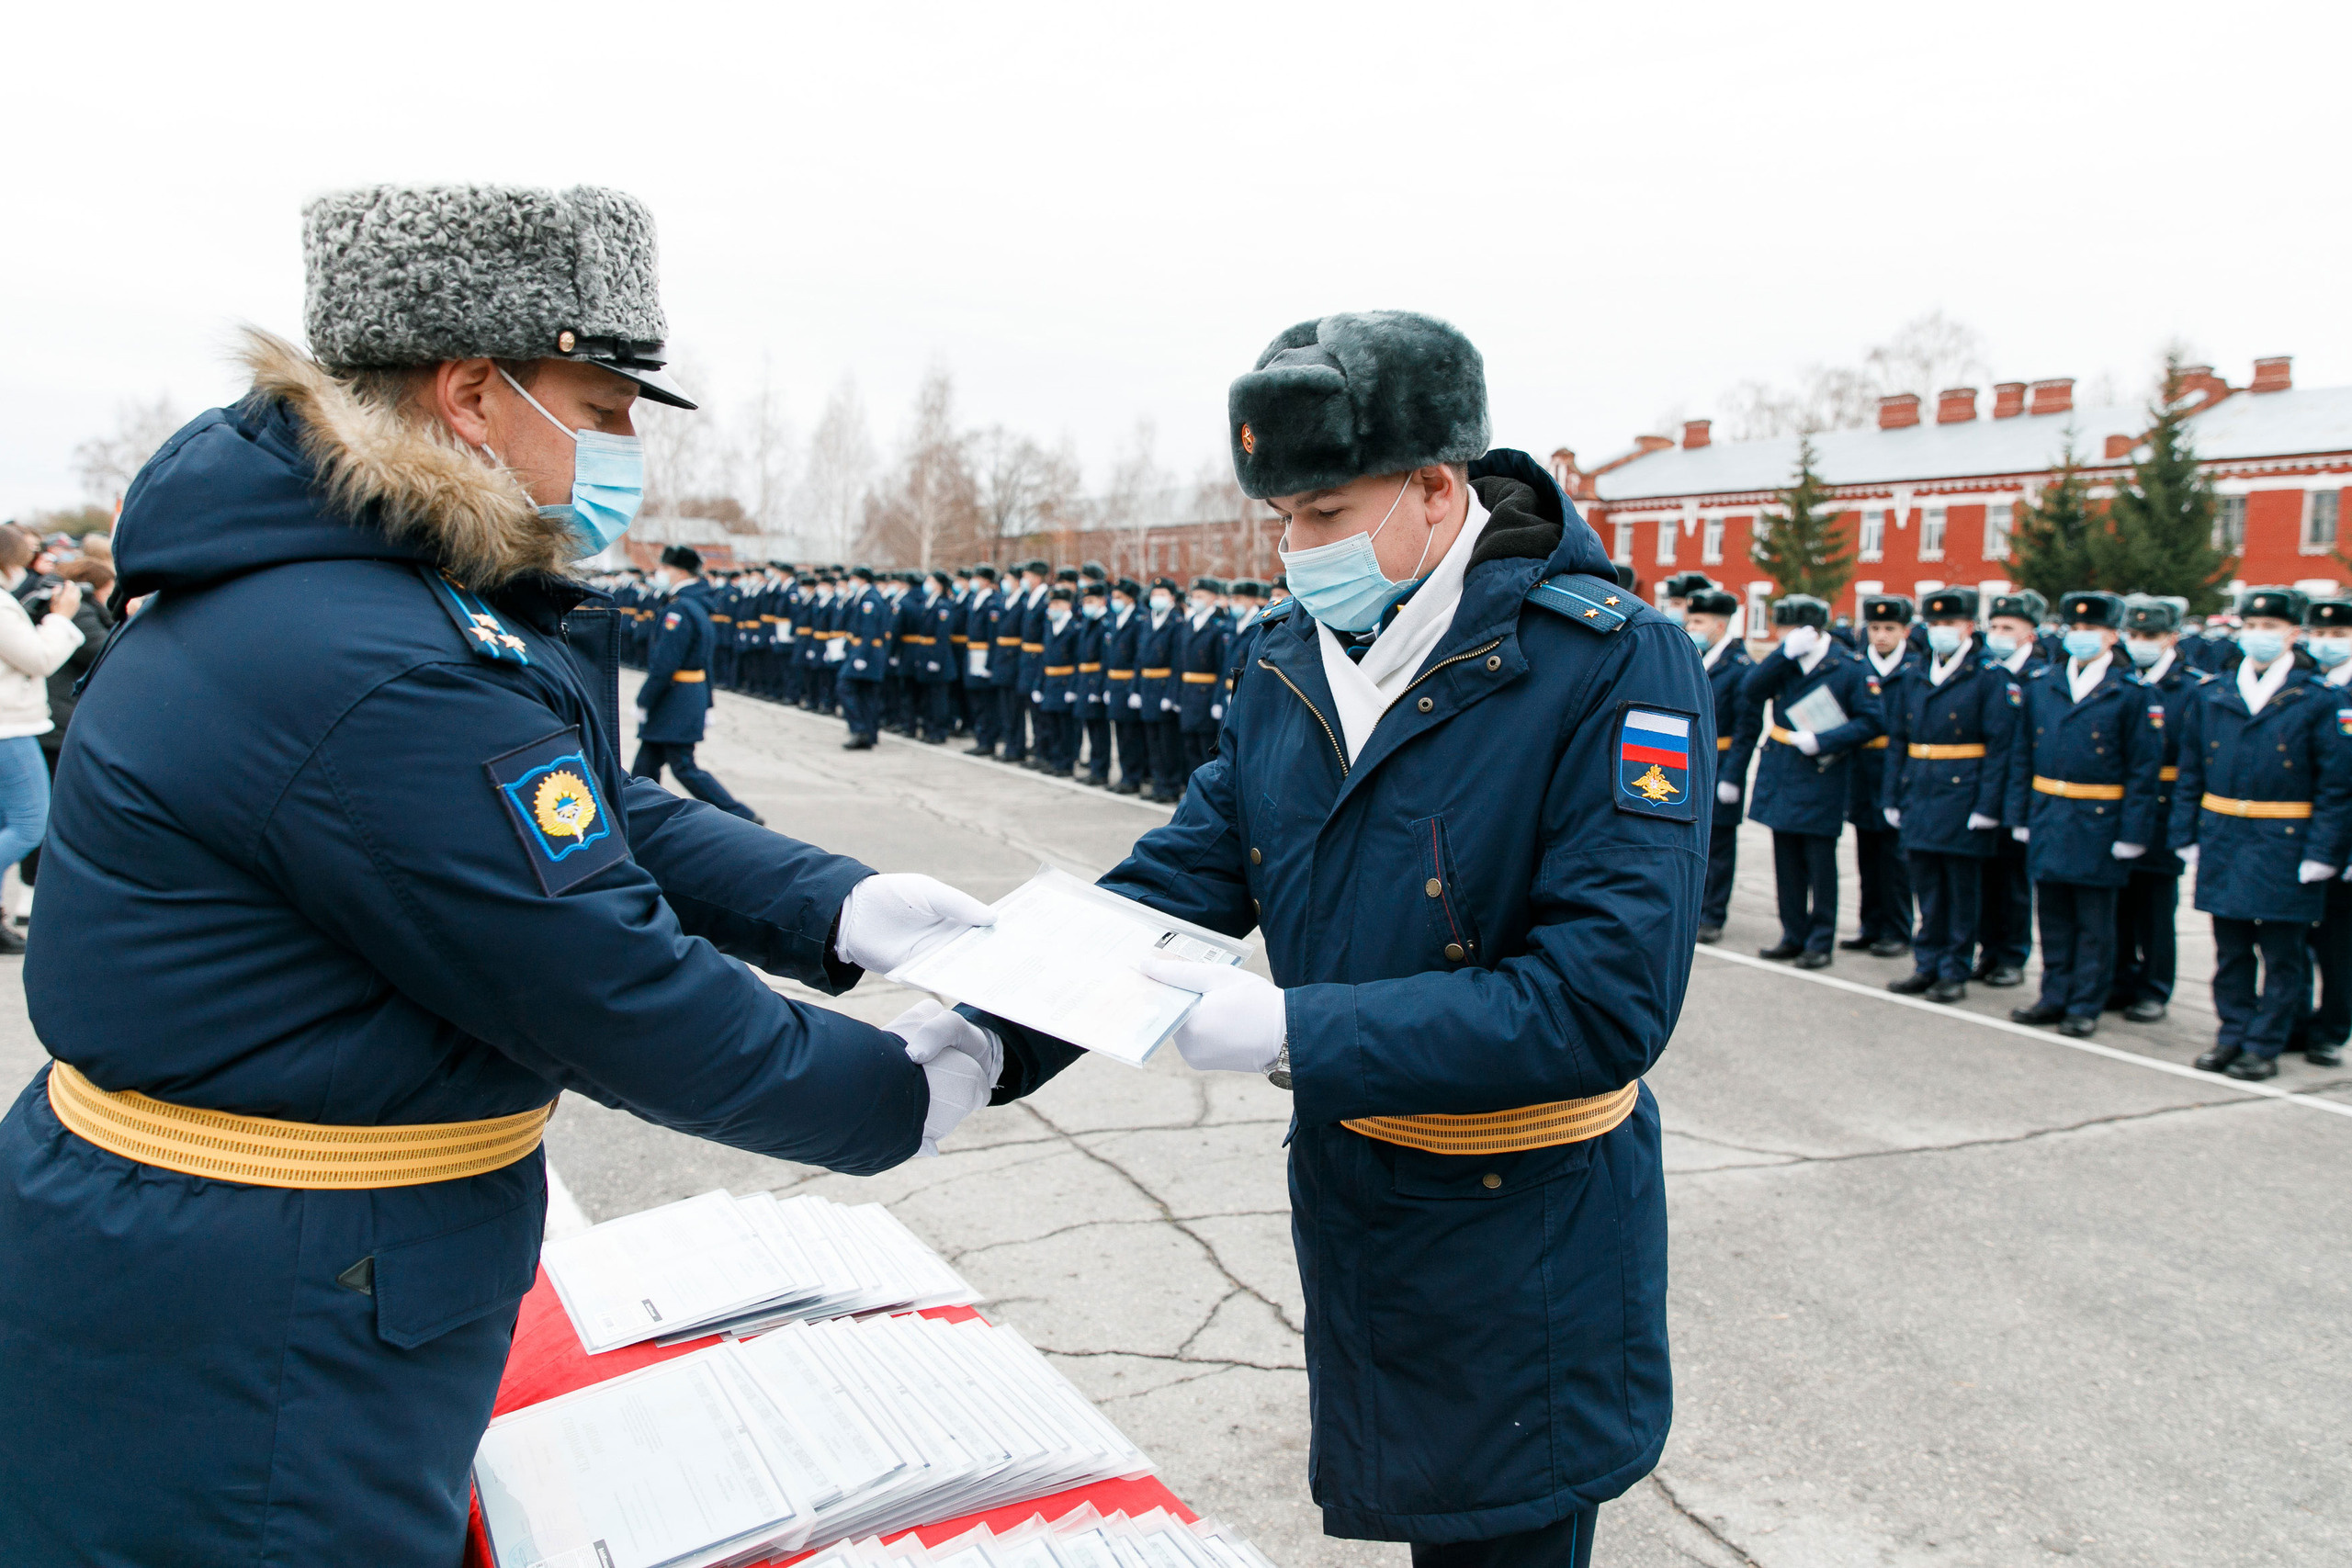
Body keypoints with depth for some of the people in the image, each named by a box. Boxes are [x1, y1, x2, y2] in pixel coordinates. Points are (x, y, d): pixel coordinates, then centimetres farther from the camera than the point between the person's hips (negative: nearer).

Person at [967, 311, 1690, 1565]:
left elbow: (1609, 994, -27)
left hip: (1522, 1238, -6)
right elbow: (1182, 877, -1)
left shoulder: (1616, 664, -21)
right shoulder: (1296, 660, 0)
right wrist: (1003, 1028, -17)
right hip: (1344, 1188, 6)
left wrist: (1297, 1034, -31)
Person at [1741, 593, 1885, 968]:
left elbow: (1872, 722, -8)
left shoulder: (1851, 667, -7)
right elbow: (1749, 694, -10)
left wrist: (1821, 741, -17)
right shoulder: (1782, 664, 6)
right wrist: (1784, 654, -18)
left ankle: (1819, 942, 12)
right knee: (1787, 862, 11)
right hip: (1782, 777, 5)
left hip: (1822, 778, -5)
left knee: (1820, 862, 2)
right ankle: (1794, 935, 23)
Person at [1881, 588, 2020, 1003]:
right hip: (1920, 796, 5)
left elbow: (2000, 746, -10)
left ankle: (1956, 972, 12)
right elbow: (1897, 741, 14)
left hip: (1963, 796, -5)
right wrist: (1891, 796, 9)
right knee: (1927, 886, 11)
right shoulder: (1913, 676, 12)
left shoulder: (1990, 676, -5)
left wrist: (1987, 806, -16)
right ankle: (1928, 965, 21)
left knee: (1962, 887, 4)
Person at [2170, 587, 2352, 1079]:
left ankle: (2264, 1046, 14)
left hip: (2283, 846, -3)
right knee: (2230, 949, 12)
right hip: (2222, 843, 3)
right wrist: (2188, 835, 4)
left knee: (2281, 954, 5)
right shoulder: (2209, 697, 7)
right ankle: (2232, 1035, 23)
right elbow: (2189, 774, 10)